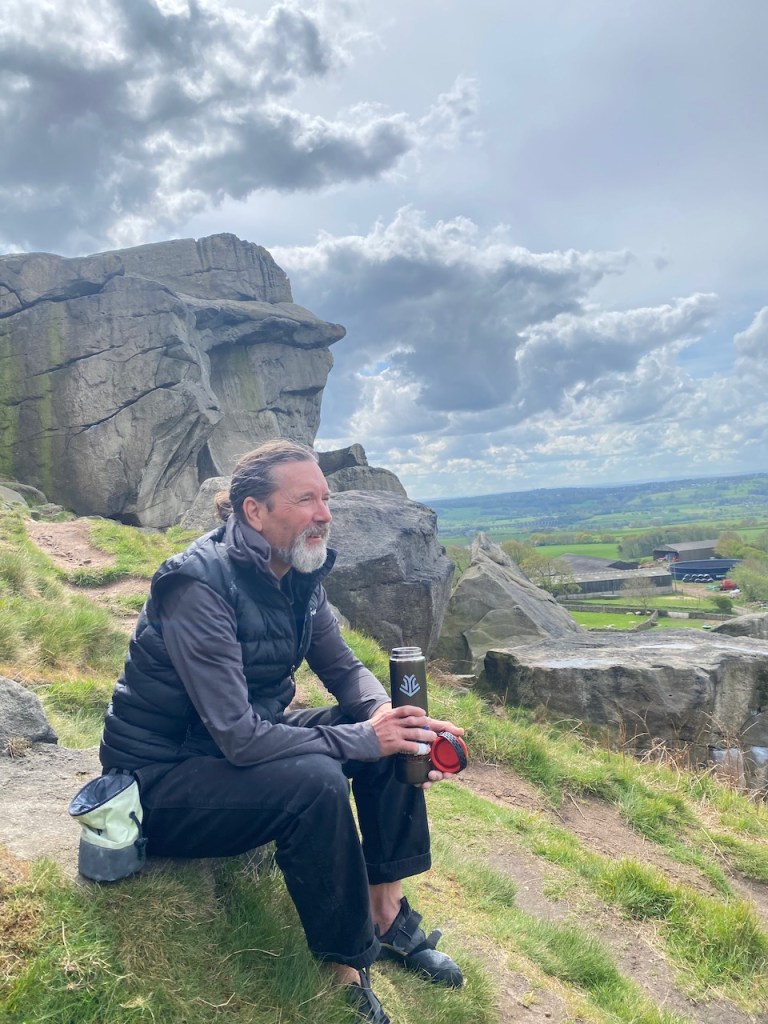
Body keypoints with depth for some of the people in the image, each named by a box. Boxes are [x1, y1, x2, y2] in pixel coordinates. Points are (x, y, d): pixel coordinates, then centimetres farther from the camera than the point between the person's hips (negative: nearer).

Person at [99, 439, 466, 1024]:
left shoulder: (299, 576, -4)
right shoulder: (200, 585, -28)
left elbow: (345, 670, 3)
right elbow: (237, 738, -31)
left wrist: (385, 713, -19)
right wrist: (362, 738, -30)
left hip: (245, 743, 8)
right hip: (161, 778, -8)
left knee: (392, 735, -5)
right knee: (314, 782, -32)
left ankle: (387, 913, 5)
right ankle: (349, 968, -9)